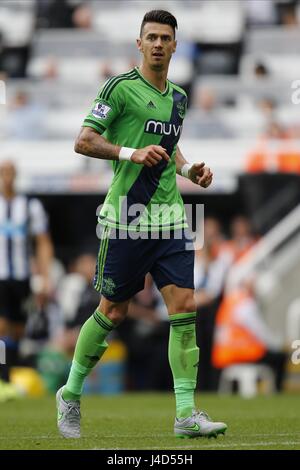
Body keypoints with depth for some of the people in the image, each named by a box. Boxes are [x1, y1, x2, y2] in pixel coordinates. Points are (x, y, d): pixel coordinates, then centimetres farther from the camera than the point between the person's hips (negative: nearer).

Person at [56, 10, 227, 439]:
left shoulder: (178, 98, 15)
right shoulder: (121, 87, -6)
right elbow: (83, 142, -9)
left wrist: (189, 169, 12)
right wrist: (132, 153, -21)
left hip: (170, 215, 5)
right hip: (127, 216, -5)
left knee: (184, 307, -6)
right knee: (113, 311, 4)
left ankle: (186, 413, -5)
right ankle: (70, 393, 24)